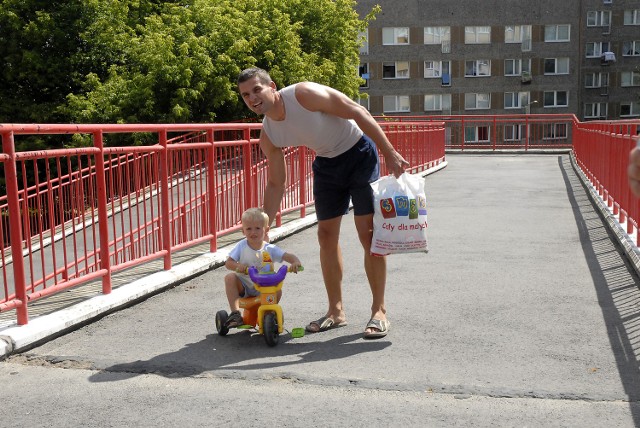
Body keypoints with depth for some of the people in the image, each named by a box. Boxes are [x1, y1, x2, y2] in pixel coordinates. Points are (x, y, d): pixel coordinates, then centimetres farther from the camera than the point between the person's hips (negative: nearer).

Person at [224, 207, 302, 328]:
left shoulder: (270, 249, -4)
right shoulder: (241, 246, -3)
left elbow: (289, 256, -10)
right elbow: (228, 263, -6)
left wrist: (295, 263, -34)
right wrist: (238, 266, -28)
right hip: (244, 286, 0)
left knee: (277, 291, -26)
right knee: (229, 277, -26)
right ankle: (235, 313, -24)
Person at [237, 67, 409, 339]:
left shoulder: (304, 94, -26)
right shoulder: (268, 136, -7)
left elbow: (357, 112, -22)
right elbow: (276, 185, 2)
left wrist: (389, 153, -24)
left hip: (359, 154, -6)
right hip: (326, 164, 6)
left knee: (369, 234, -9)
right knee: (326, 236, 4)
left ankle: (379, 311, 1)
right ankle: (336, 311, 16)